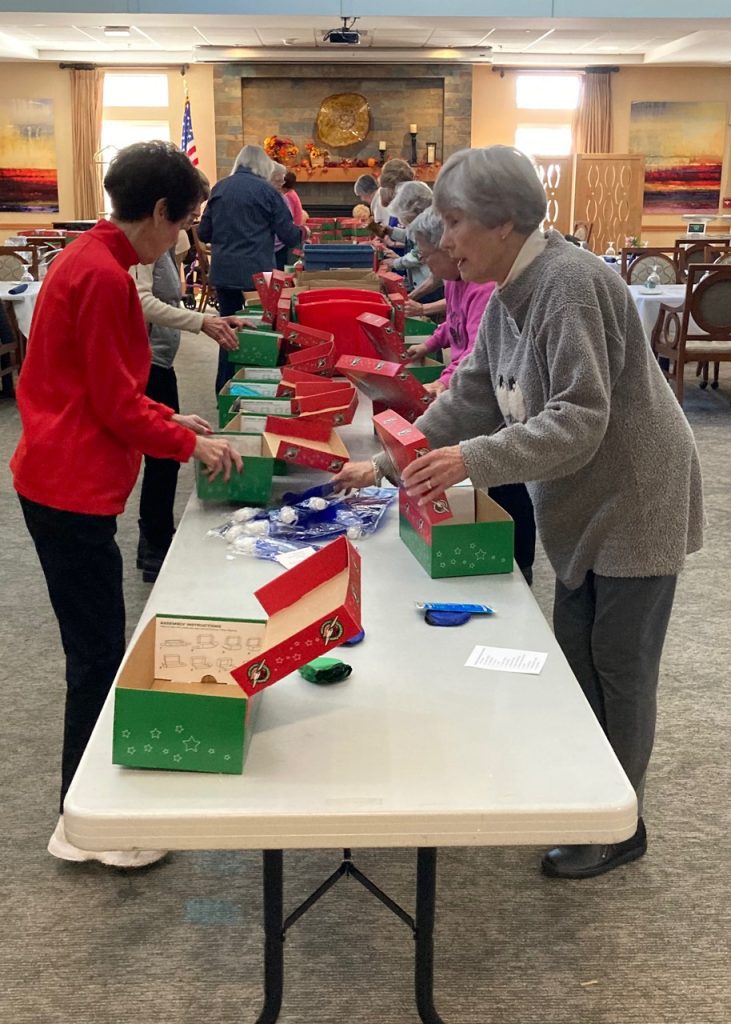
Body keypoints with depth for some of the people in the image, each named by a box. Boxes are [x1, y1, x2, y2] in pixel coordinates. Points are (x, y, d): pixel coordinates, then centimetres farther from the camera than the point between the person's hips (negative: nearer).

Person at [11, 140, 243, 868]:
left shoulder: (89, 259, 12)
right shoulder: (104, 277, -19)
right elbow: (115, 406, -17)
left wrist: (169, 420, 15)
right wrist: (191, 444, -5)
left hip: (61, 480, 10)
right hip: (73, 490, -10)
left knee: (96, 649, 18)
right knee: (99, 656, -1)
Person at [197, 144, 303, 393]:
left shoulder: (219, 188, 7)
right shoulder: (267, 190, -5)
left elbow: (203, 233, 11)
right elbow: (288, 235, -3)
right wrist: (300, 232, 19)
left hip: (224, 272, 4)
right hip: (256, 272, -4)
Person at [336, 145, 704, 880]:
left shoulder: (570, 284, -24)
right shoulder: (508, 297, 5)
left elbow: (580, 421, -29)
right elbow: (469, 398, 7)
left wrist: (473, 461, -35)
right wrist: (389, 464, 1)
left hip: (635, 505, -8)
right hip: (585, 507, 9)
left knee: (619, 668, 4)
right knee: (575, 658, 16)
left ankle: (618, 830, 21)